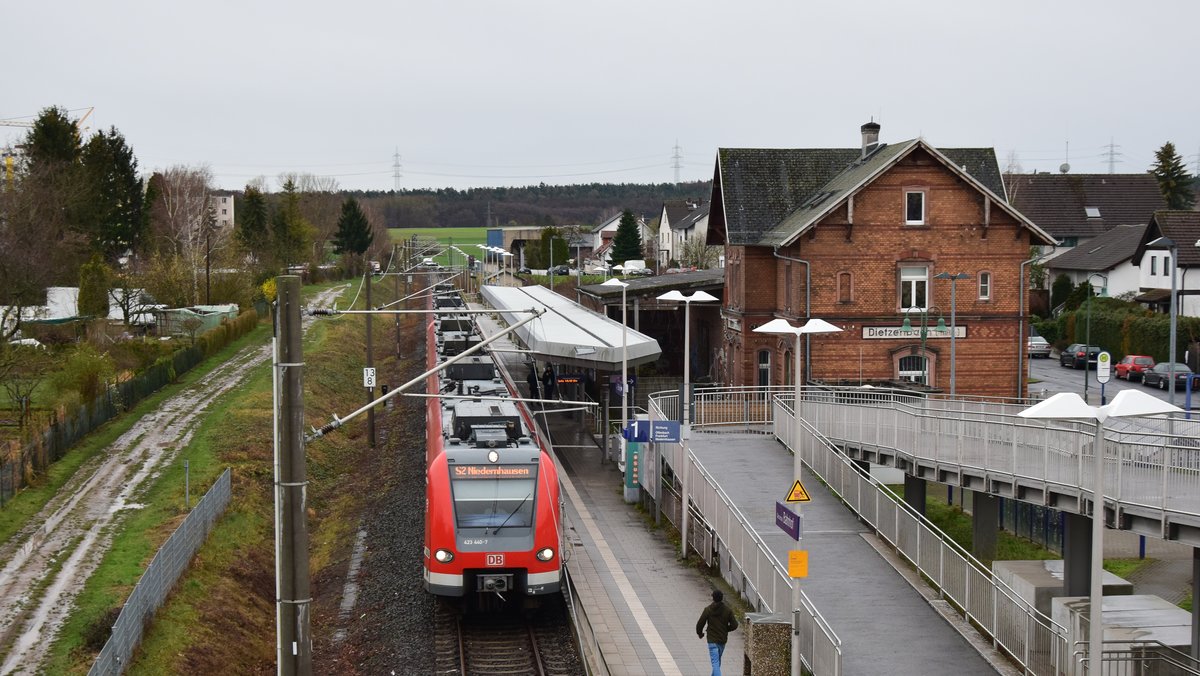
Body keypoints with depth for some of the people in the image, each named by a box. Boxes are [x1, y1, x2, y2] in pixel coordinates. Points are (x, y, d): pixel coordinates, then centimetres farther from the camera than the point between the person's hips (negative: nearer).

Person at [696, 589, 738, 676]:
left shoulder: (708, 610, -11)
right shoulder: (727, 610, -3)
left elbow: (700, 624, -7)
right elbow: (734, 625, -3)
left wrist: (699, 633, 14)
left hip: (712, 640, -4)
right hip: (723, 639, 4)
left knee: (715, 663, -8)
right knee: (718, 660, 24)